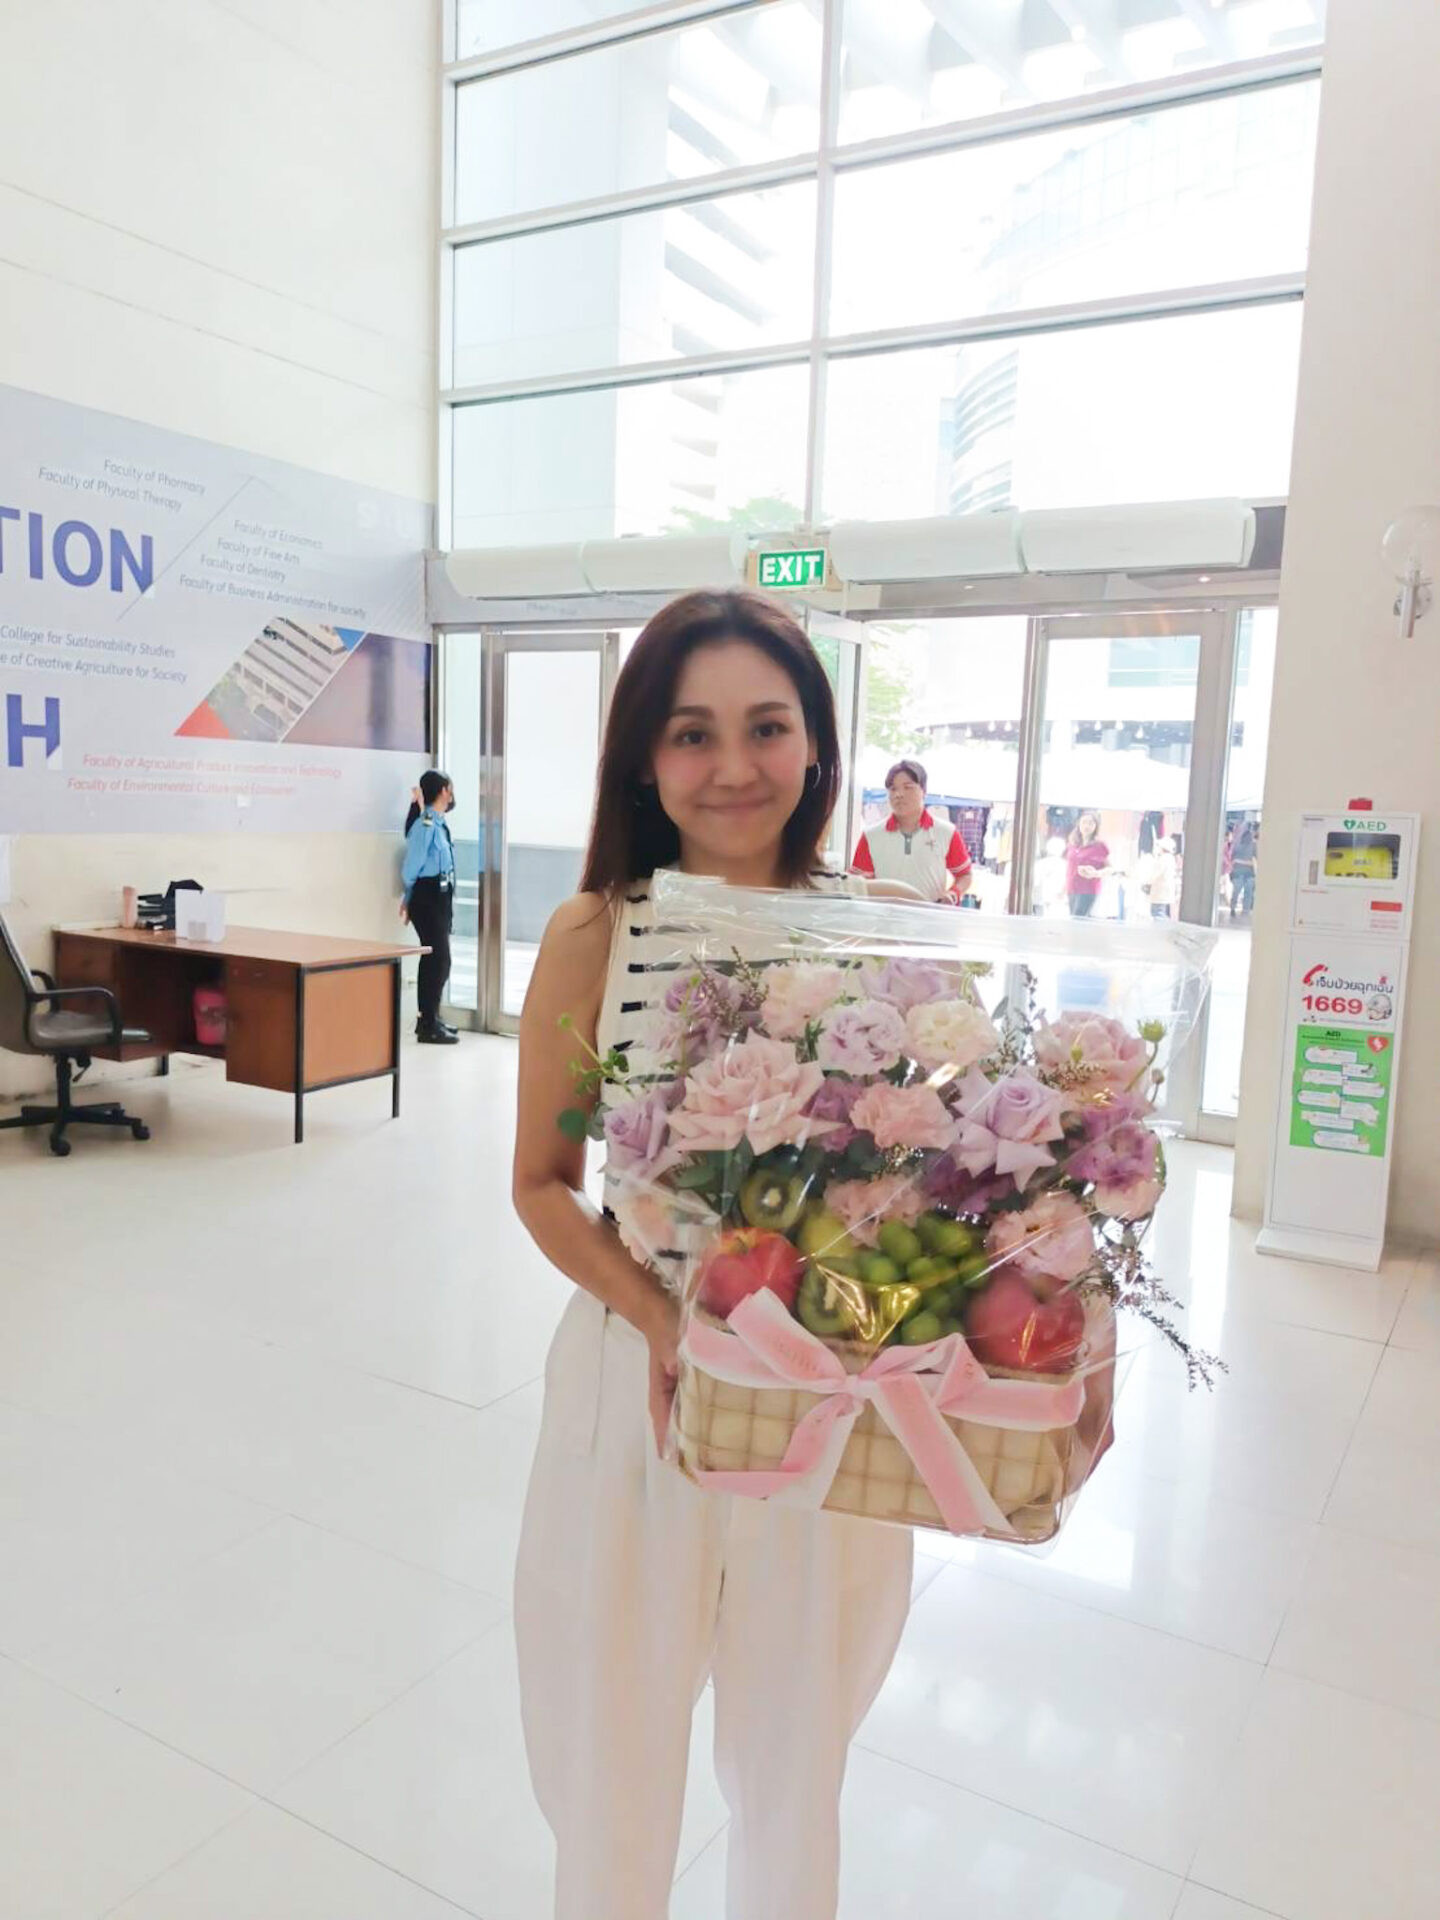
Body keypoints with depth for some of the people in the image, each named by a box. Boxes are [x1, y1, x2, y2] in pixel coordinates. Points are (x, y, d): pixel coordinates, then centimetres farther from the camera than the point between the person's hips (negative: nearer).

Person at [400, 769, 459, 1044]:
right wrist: (410, 896, 1)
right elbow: (412, 865, -13)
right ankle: (429, 1027, -1)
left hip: (440, 897, 9)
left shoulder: (439, 823, 10)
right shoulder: (425, 824, -17)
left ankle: (429, 1019, 31)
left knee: (434, 958, 17)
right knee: (439, 959, -7)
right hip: (428, 897, -9)